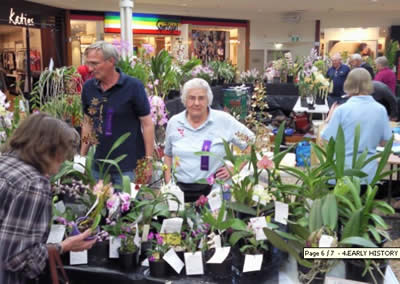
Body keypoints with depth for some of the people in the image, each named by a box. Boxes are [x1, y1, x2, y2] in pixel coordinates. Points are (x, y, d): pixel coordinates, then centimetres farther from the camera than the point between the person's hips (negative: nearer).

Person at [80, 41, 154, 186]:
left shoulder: (133, 86, -11)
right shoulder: (88, 87, 3)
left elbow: (147, 124, -8)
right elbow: (87, 123, 13)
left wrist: (148, 161, -9)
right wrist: (82, 157, 11)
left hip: (129, 167, -4)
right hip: (98, 166, 5)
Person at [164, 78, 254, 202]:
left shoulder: (223, 120, -5)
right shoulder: (174, 122, 4)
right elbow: (168, 155, 16)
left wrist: (234, 169, -5)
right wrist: (168, 184, 7)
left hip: (213, 191, -2)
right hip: (180, 190, 2)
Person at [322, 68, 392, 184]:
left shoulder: (342, 110, -13)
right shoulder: (381, 110, -2)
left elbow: (328, 141, -9)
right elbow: (384, 141, 7)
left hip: (344, 172, -3)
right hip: (369, 173, 3)